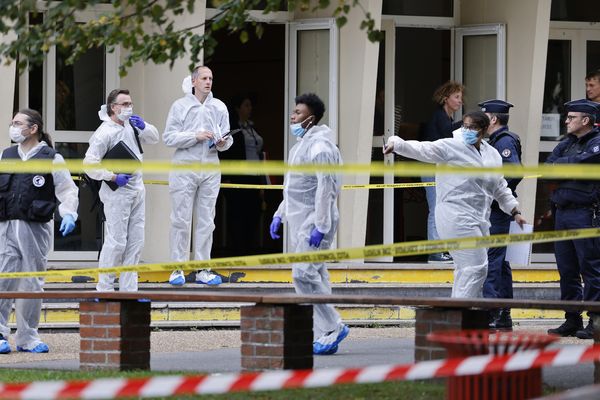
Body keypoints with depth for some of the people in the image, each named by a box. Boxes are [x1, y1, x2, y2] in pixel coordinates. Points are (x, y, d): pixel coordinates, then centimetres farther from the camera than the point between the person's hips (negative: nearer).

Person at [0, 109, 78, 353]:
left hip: (36, 230, -2)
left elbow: (68, 190, 3)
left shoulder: (52, 159, 3)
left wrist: (69, 214, -13)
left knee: (32, 285, 4)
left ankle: (28, 337, 13)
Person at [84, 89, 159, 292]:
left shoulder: (131, 125, 8)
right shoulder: (105, 132, -15)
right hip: (117, 193, -8)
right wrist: (113, 177, -20)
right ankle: (104, 289, 0)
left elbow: (153, 138, 20)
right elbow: (90, 162, -18)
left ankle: (129, 289, 14)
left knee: (136, 241, 9)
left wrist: (144, 127, -1)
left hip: (137, 190, 8)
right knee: (116, 242, -8)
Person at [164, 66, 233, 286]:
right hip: (185, 167, -3)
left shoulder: (219, 107, 9)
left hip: (210, 169, 3)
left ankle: (202, 269, 11)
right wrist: (195, 137, -16)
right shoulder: (180, 106, 0)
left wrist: (223, 142, -15)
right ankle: (178, 268, 3)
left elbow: (227, 137, 8)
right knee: (181, 220, -3)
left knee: (206, 221, 6)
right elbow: (169, 137, -6)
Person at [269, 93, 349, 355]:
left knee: (304, 273, -17)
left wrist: (320, 226, -24)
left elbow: (325, 188, -21)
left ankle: (332, 327, -9)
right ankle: (325, 337, 9)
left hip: (315, 220, -10)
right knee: (314, 276, 8)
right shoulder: (301, 145, 18)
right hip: (300, 220, 10)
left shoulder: (320, 146, -14)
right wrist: (280, 215, 22)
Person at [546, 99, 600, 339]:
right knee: (567, 269, 10)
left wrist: (558, 166, -1)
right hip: (562, 212, 8)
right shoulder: (566, 143, 18)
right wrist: (570, 167, -8)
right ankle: (572, 321, 17)